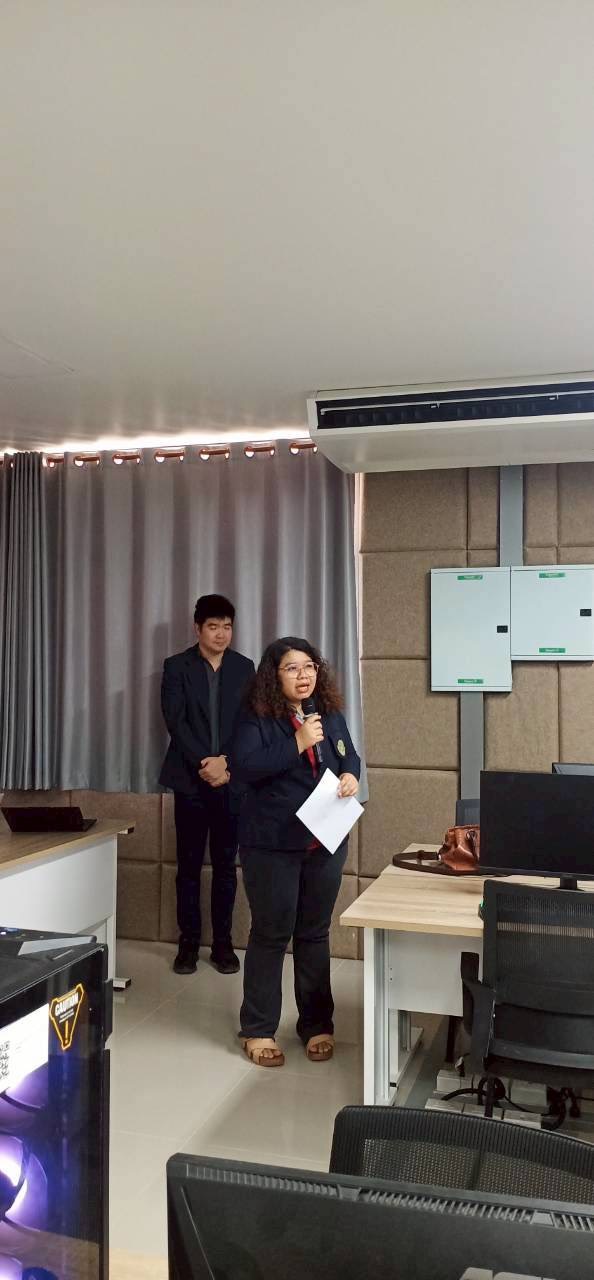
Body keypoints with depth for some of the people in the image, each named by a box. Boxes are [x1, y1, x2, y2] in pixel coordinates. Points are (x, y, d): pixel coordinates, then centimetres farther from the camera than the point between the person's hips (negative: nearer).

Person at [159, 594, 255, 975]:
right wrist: (204, 763, -16)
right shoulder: (176, 666, 0)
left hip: (232, 780, 2)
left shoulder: (244, 667, 6)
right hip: (191, 779, -1)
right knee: (189, 865, 5)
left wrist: (226, 763, -9)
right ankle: (189, 942, 15)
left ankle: (223, 943, 15)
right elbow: (176, 721, -8)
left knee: (226, 865, 6)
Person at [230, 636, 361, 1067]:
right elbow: (244, 766, -20)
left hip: (325, 842, 5)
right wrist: (297, 744, -23)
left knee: (315, 934, 14)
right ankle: (259, 1031, 19)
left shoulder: (330, 714, 7)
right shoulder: (257, 717, -9)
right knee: (271, 934, 5)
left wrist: (351, 775, -6)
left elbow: (350, 756, 17)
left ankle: (317, 1026, 27)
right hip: (273, 843, -5)